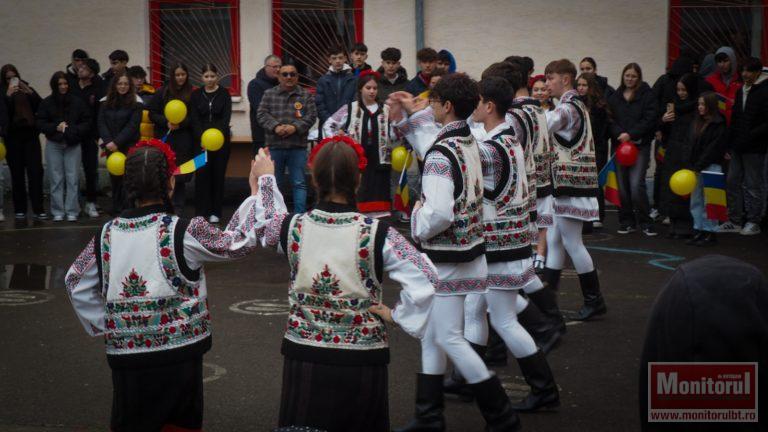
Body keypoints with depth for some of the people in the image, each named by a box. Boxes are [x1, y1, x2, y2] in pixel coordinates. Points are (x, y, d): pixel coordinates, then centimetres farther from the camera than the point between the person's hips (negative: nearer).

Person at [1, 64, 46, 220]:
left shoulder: (26, 89, 12)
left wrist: (30, 93, -10)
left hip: (30, 135, 2)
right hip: (13, 137, -1)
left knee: (36, 172, -6)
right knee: (17, 173, 1)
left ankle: (38, 209, -6)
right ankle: (20, 209, 8)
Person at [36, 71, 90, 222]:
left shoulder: (77, 102, 0)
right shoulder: (46, 103, 2)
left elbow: (87, 123, 2)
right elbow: (40, 123, 1)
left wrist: (73, 130, -14)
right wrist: (56, 127, -13)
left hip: (73, 145, 0)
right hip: (53, 145, 0)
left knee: (73, 179, -1)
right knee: (56, 179, 3)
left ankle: (72, 211, 6)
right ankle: (58, 212, 10)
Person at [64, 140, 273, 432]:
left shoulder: (106, 235, -1)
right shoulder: (184, 233, -14)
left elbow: (75, 284, 9)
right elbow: (238, 243, -3)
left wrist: (105, 326, 16)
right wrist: (256, 191, 7)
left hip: (125, 355, 3)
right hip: (179, 355, -3)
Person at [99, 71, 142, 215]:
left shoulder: (135, 103, 0)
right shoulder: (105, 102, 10)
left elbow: (133, 125, -7)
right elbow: (101, 123, 4)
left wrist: (117, 142, -14)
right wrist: (108, 142, -10)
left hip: (129, 146, -3)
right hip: (111, 147, 3)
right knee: (115, 178, 4)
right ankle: (116, 212, 10)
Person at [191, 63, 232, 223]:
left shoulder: (224, 93, 0)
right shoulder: (196, 94, 5)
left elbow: (226, 117, -9)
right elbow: (195, 119, -1)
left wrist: (218, 134, -25)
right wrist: (201, 137, -18)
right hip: (201, 139, 1)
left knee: (218, 174, 3)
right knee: (202, 174, -2)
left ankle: (215, 212, 11)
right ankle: (201, 212, 5)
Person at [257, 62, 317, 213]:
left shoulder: (306, 96, 5)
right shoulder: (269, 94, 7)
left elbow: (311, 116, -3)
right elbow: (262, 114, -1)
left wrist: (295, 127, -17)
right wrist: (275, 126, -17)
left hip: (297, 146, -1)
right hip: (274, 146, 1)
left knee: (299, 183, 1)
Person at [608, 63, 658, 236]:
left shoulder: (646, 95, 1)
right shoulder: (615, 96, 11)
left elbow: (649, 119, -6)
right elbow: (610, 119, 5)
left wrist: (631, 134, -13)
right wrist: (620, 134, -12)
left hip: (640, 145, -4)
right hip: (620, 144, 4)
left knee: (636, 184, -14)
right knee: (622, 186, 5)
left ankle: (645, 222, -1)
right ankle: (627, 222, 17)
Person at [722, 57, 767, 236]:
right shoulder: (741, 91, 13)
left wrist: (751, 135, -21)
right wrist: (730, 143, 10)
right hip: (737, 147, 7)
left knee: (753, 185, 1)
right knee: (733, 182, 9)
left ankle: (753, 222, 10)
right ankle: (734, 221, 16)